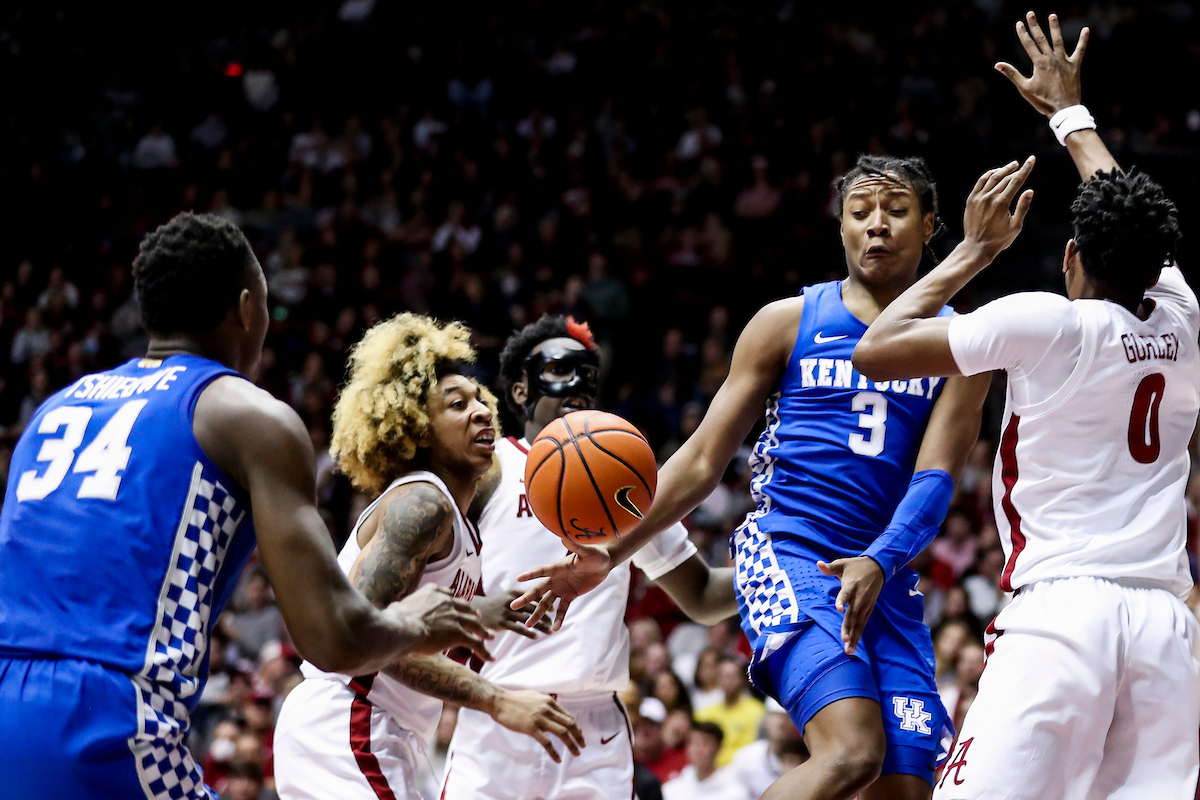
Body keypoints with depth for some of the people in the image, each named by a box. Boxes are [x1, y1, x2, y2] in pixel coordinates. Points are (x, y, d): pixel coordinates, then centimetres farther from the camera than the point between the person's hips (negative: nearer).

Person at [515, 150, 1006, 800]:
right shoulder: (787, 322, 7)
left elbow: (935, 478, -2)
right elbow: (702, 460, 8)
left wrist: (879, 563, -21)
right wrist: (609, 554, -1)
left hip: (888, 581, 3)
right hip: (787, 556, -3)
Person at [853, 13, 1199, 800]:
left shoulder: (1045, 323, -2)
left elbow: (876, 350, 4)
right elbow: (1131, 217, 35)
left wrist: (976, 250, 13)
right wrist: (1070, 111, 49)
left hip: (1060, 611, -5)